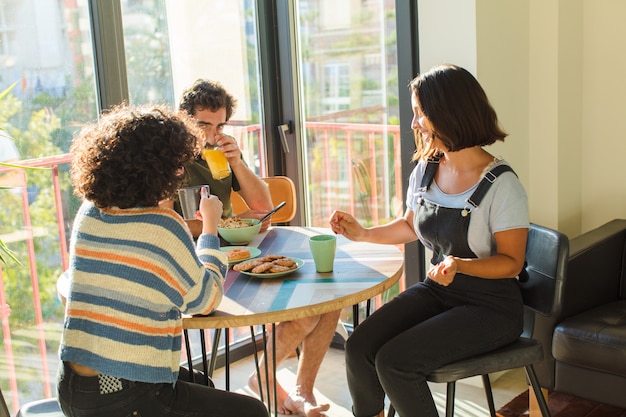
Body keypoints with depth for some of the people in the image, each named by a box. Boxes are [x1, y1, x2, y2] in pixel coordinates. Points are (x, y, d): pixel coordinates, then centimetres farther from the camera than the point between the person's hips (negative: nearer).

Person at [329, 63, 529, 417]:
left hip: (490, 306, -6)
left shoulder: (502, 185, -17)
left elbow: (511, 262, -13)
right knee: (359, 348, -15)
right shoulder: (425, 170, 3)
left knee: (394, 361, -23)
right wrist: (363, 234, 7)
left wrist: (460, 265, -30)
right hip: (436, 291, 6)